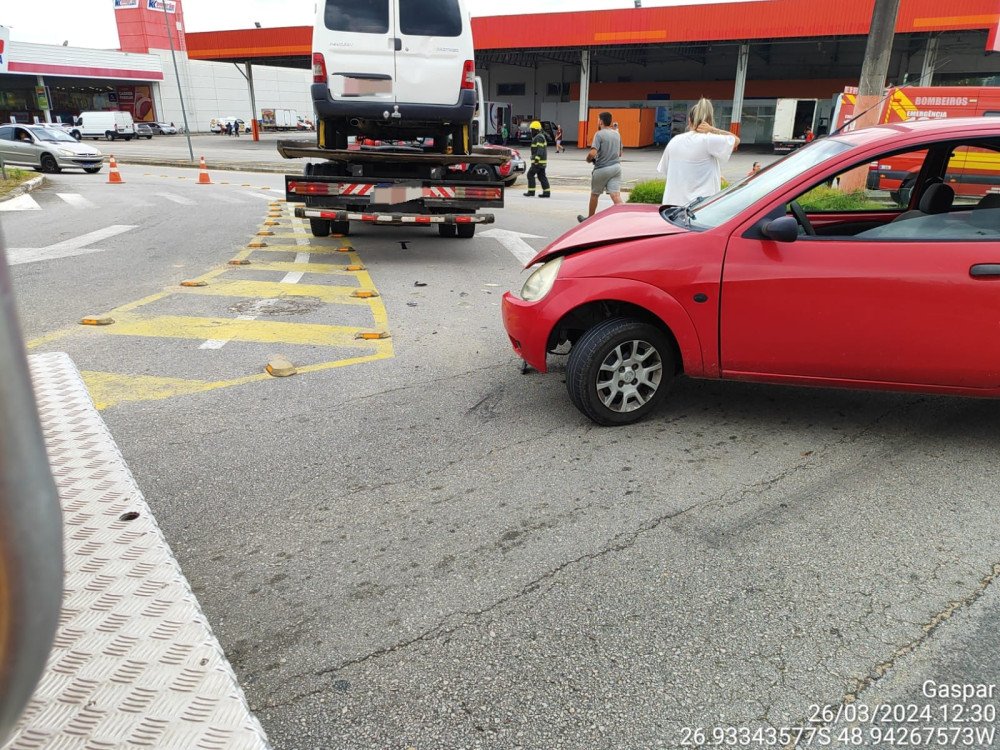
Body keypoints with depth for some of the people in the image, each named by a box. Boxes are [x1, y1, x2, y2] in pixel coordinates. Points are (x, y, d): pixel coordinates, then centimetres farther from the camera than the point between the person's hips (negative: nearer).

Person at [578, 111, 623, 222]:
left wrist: (588, 159, -3)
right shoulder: (617, 134, 11)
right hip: (616, 167, 5)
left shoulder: (599, 134, -11)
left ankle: (590, 218, 29)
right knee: (616, 195, -4)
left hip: (602, 169, -5)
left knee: (594, 194, 14)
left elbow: (592, 153, -22)